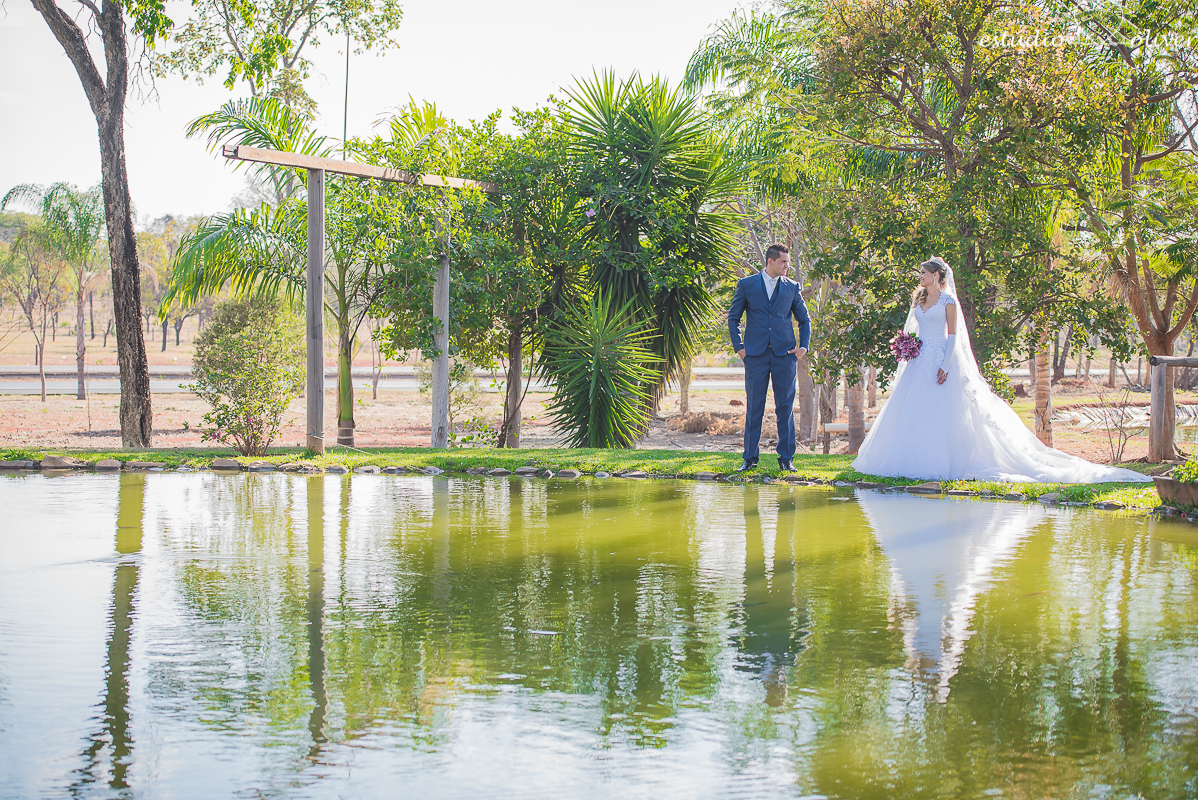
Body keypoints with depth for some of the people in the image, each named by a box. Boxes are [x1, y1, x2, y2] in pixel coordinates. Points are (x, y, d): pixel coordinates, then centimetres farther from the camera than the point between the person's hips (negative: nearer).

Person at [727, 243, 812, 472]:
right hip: (756, 354, -1)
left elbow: (804, 319, 16)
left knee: (785, 407, 1)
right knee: (754, 407, 2)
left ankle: (786, 458, 7)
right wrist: (738, 347, 2)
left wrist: (803, 346, 4)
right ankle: (750, 457, 9)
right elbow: (733, 318, 10)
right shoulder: (746, 285, 5)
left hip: (785, 354, 1)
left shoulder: (791, 287, 9)